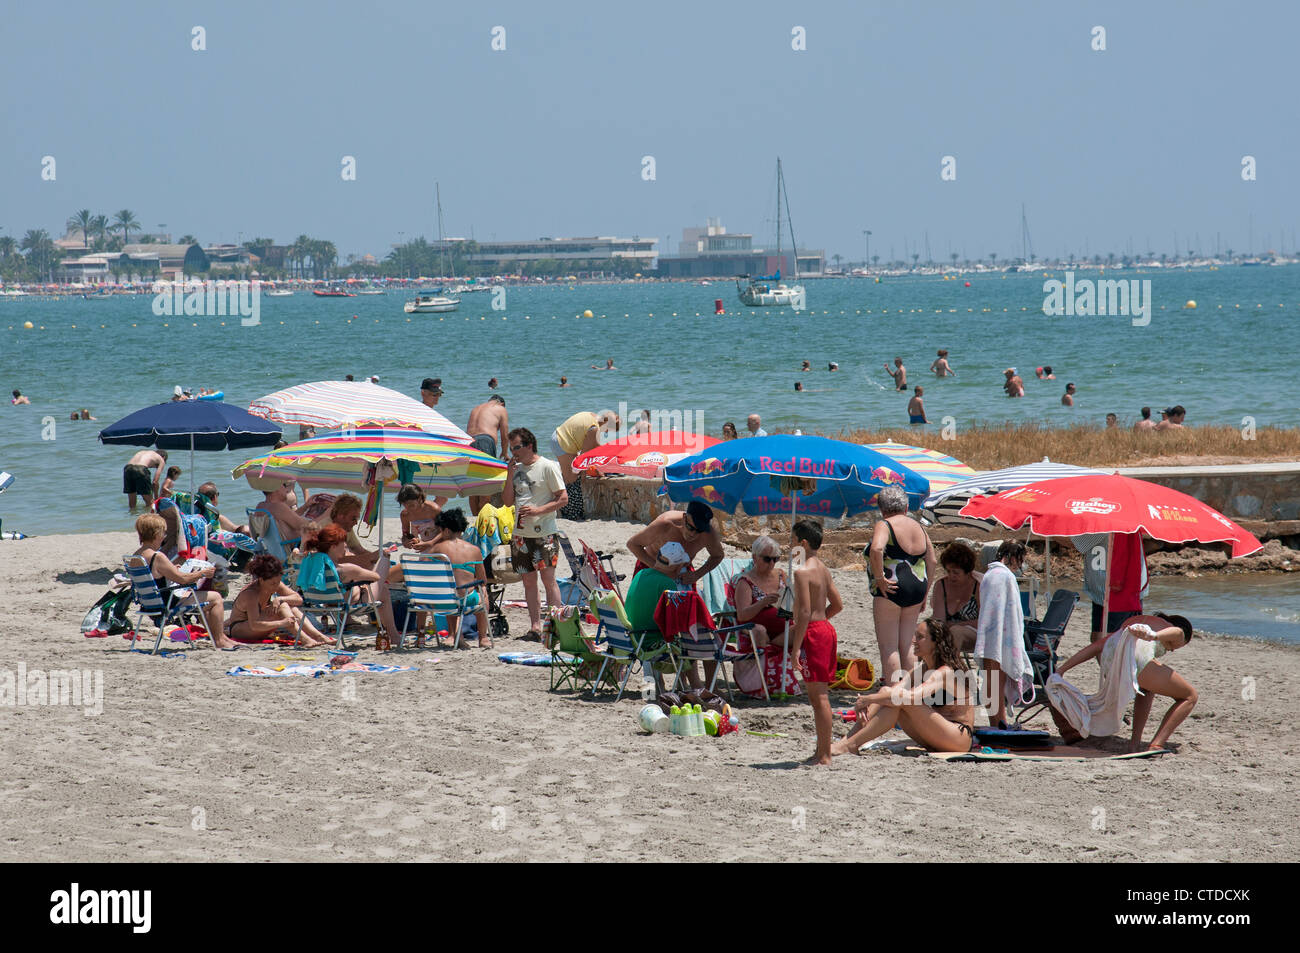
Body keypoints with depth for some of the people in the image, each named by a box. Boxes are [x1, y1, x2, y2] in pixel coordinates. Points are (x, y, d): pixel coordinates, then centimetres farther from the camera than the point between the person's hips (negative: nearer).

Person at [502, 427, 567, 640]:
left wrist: (538, 510, -19)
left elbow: (563, 498, -9)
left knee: (548, 578, -9)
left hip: (544, 532, -7)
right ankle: (535, 626, 7)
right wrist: (510, 476, 0)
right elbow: (508, 501, 12)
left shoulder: (548, 467, -6)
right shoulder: (517, 468, 13)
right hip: (521, 533, 7)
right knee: (529, 581, 5)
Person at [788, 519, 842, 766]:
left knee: (818, 696, -7)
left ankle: (824, 755, -7)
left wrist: (796, 647, -20)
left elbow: (804, 612, -20)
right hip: (827, 630, 9)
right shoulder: (822, 569, 14)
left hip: (812, 633, -9)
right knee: (819, 695, 14)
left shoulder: (802, 571, -14)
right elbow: (837, 604, 20)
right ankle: (822, 750, 19)